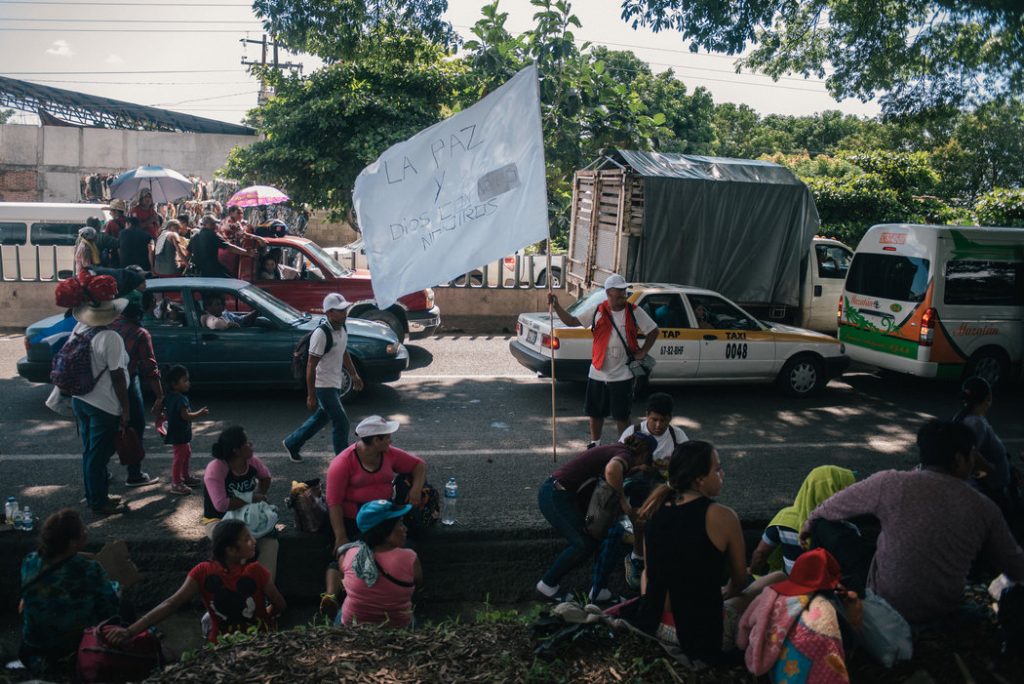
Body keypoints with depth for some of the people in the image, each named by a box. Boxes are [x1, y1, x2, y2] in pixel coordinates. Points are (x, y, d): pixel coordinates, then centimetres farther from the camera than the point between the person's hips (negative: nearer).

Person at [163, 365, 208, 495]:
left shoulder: (169, 397, 5)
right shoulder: (181, 399, -25)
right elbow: (186, 416, -28)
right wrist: (200, 413, -19)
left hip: (176, 434, 10)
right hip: (180, 435, -10)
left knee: (186, 455, 23)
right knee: (180, 457, -2)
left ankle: (186, 477, 37)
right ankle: (176, 484, 5)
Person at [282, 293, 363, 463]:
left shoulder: (342, 329, 3)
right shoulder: (321, 334, -24)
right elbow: (311, 365, -22)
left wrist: (354, 375, 21)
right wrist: (311, 396, -21)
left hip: (335, 384, 9)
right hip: (323, 386, -9)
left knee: (322, 417, 22)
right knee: (341, 423, -5)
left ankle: (292, 443, 40)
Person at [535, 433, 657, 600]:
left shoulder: (617, 449, 15)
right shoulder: (626, 455, -13)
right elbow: (612, 469, -37)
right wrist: (623, 501, -25)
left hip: (555, 492, 10)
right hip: (555, 496, -10)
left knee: (592, 539, 12)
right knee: (583, 544, -3)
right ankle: (548, 584, 11)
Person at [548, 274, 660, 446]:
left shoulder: (634, 312, -4)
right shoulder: (597, 312, -1)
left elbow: (653, 331, 3)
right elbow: (572, 321, 1)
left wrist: (643, 352, -5)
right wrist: (556, 306, -10)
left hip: (622, 375, -2)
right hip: (598, 373, 2)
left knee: (621, 416, 3)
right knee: (595, 413, 15)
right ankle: (595, 444, 34)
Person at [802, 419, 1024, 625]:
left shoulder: (892, 483, -19)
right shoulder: (984, 508, -11)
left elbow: (831, 508, -4)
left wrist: (810, 523, 17)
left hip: (888, 607, -3)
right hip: (945, 611, 4)